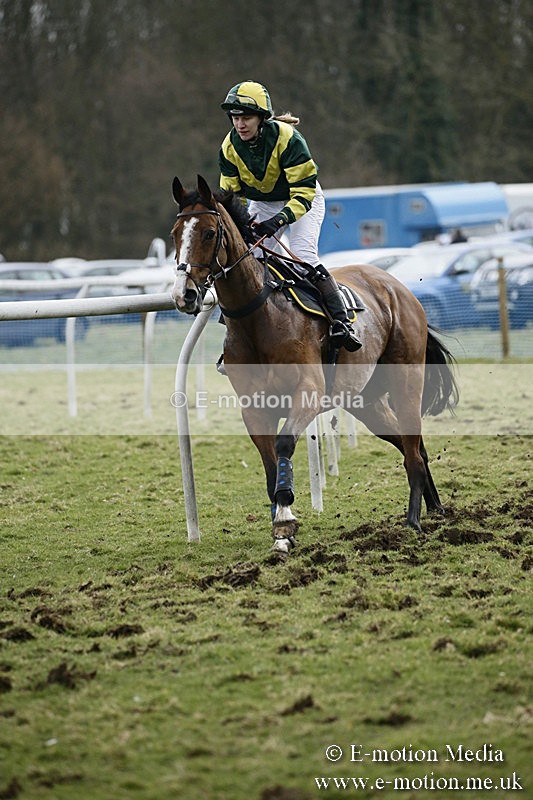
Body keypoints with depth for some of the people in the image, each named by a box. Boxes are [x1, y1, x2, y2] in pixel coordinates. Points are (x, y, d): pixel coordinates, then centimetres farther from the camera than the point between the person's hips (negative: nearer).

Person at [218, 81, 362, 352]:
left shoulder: (287, 139, -33)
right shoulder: (230, 147, -17)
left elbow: (303, 192, -34)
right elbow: (231, 194, -7)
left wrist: (279, 220, -48)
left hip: (303, 200, -5)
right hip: (261, 204, 5)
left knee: (303, 255, -25)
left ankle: (341, 321, -25)